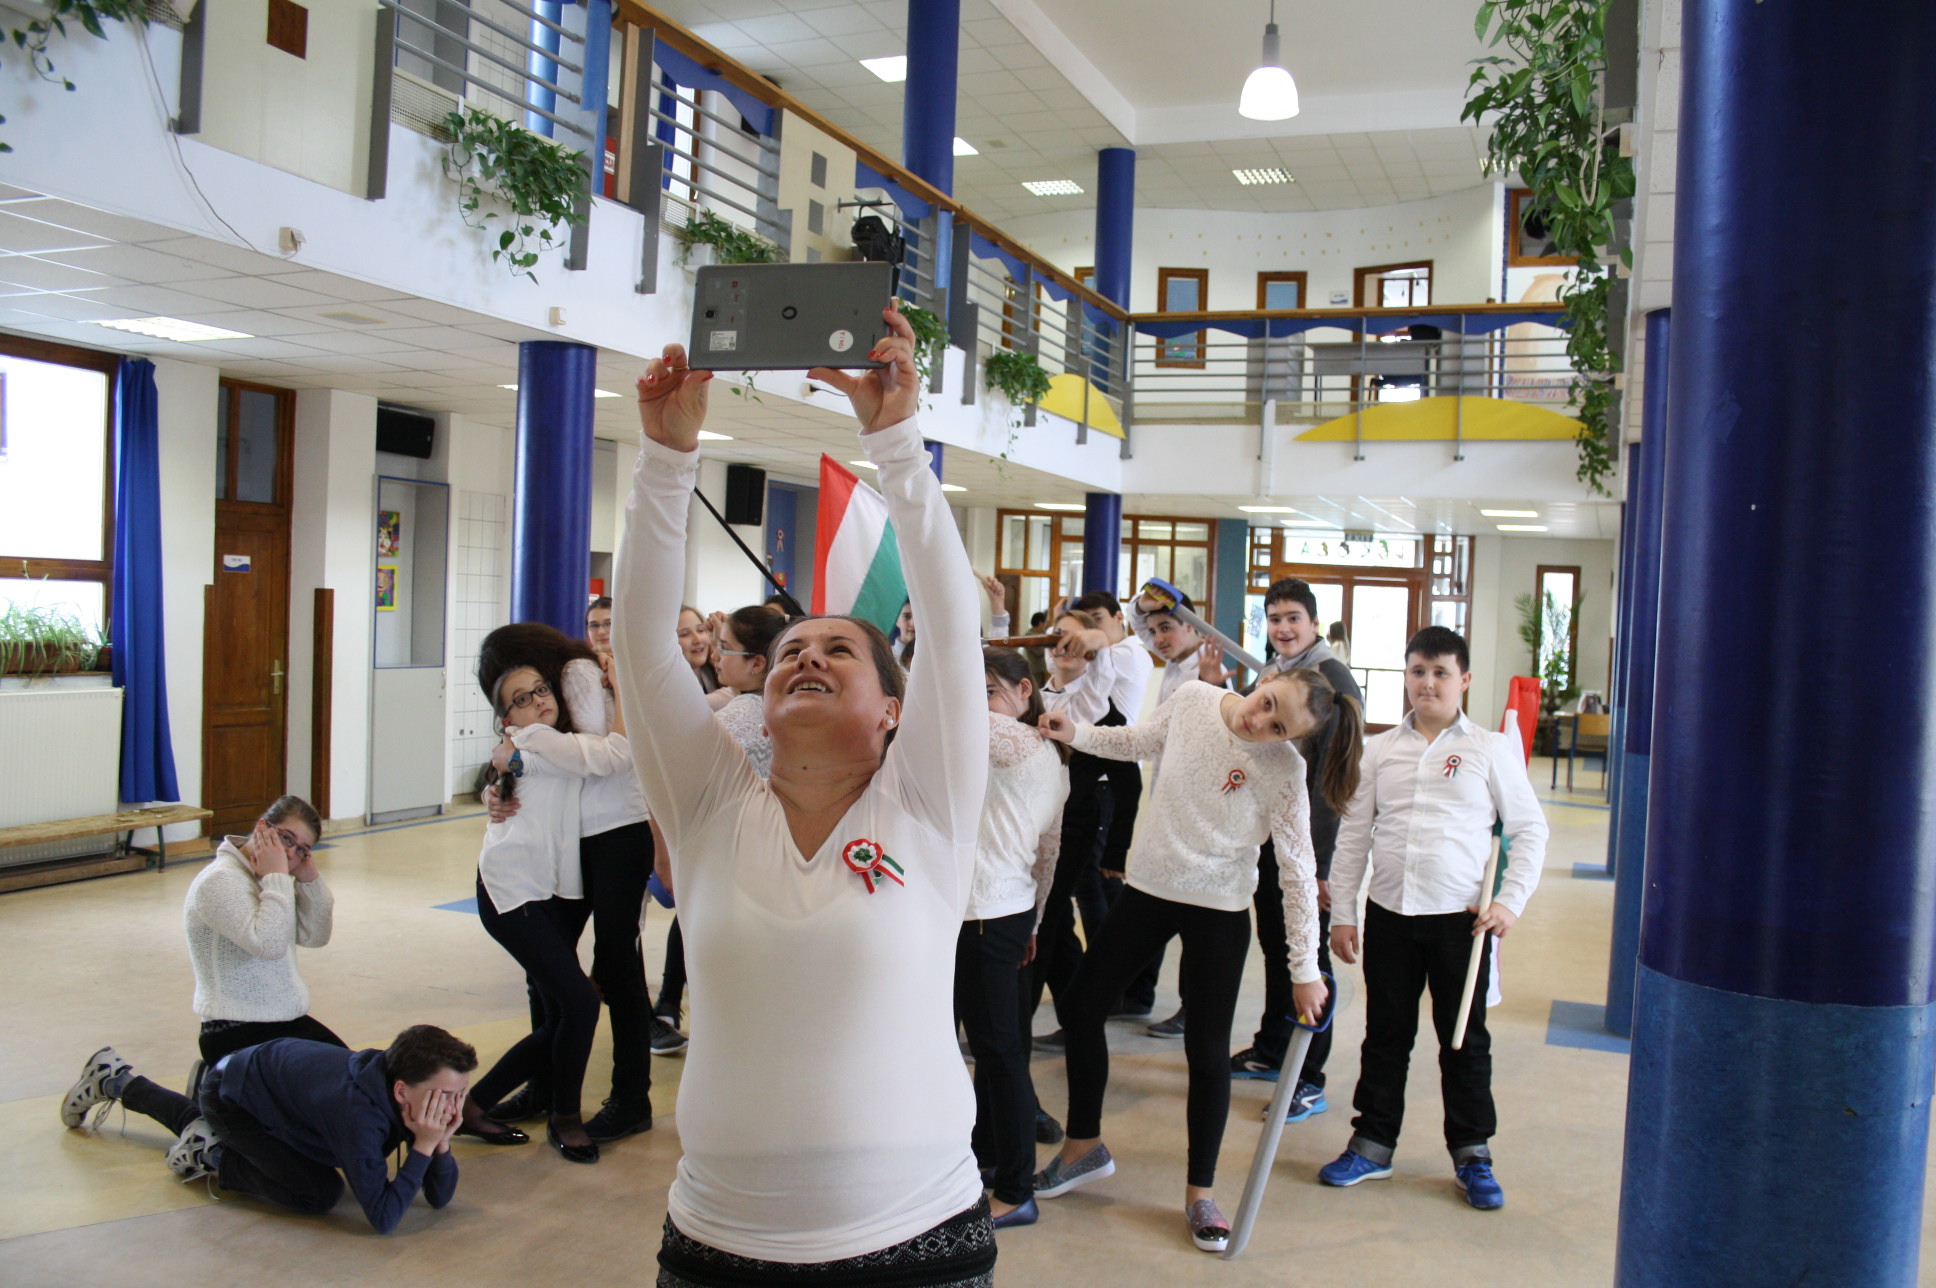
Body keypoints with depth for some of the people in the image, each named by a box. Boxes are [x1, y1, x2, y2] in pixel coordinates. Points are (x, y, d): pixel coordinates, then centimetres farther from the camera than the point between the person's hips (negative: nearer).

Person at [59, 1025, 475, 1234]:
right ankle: (210, 1159, 0)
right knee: (318, 1193, -22)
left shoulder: (417, 1092, -25)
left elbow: (440, 1197, -20)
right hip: (230, 1093, -7)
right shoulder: (358, 1112, -45)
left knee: (205, 1127, 35)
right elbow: (382, 1218, -44)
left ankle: (118, 1083, 54)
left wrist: (441, 1142, -37)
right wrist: (423, 1146, -45)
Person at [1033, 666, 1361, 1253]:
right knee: (1079, 1006, 11)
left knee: (1208, 1051, 1)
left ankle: (1199, 1194, 21)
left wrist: (1306, 969, -15)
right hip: (1148, 886, 5)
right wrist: (1076, 734, -5)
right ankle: (1083, 1146, 32)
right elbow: (1138, 743, 11)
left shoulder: (1284, 770, -20)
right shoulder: (1192, 698, -9)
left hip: (1219, 912, -5)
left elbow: (1298, 870, -15)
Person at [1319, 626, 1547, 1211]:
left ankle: (1473, 1155, 24)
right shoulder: (1380, 750, 5)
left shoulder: (1489, 749, 0)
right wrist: (1342, 912, 4)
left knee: (1465, 1040, 9)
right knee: (1385, 1035, 12)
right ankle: (1372, 1144, 24)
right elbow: (1353, 835, 7)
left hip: (1460, 918, -2)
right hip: (1388, 915, 2)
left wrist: (1510, 900, -5)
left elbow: (1529, 829, 4)